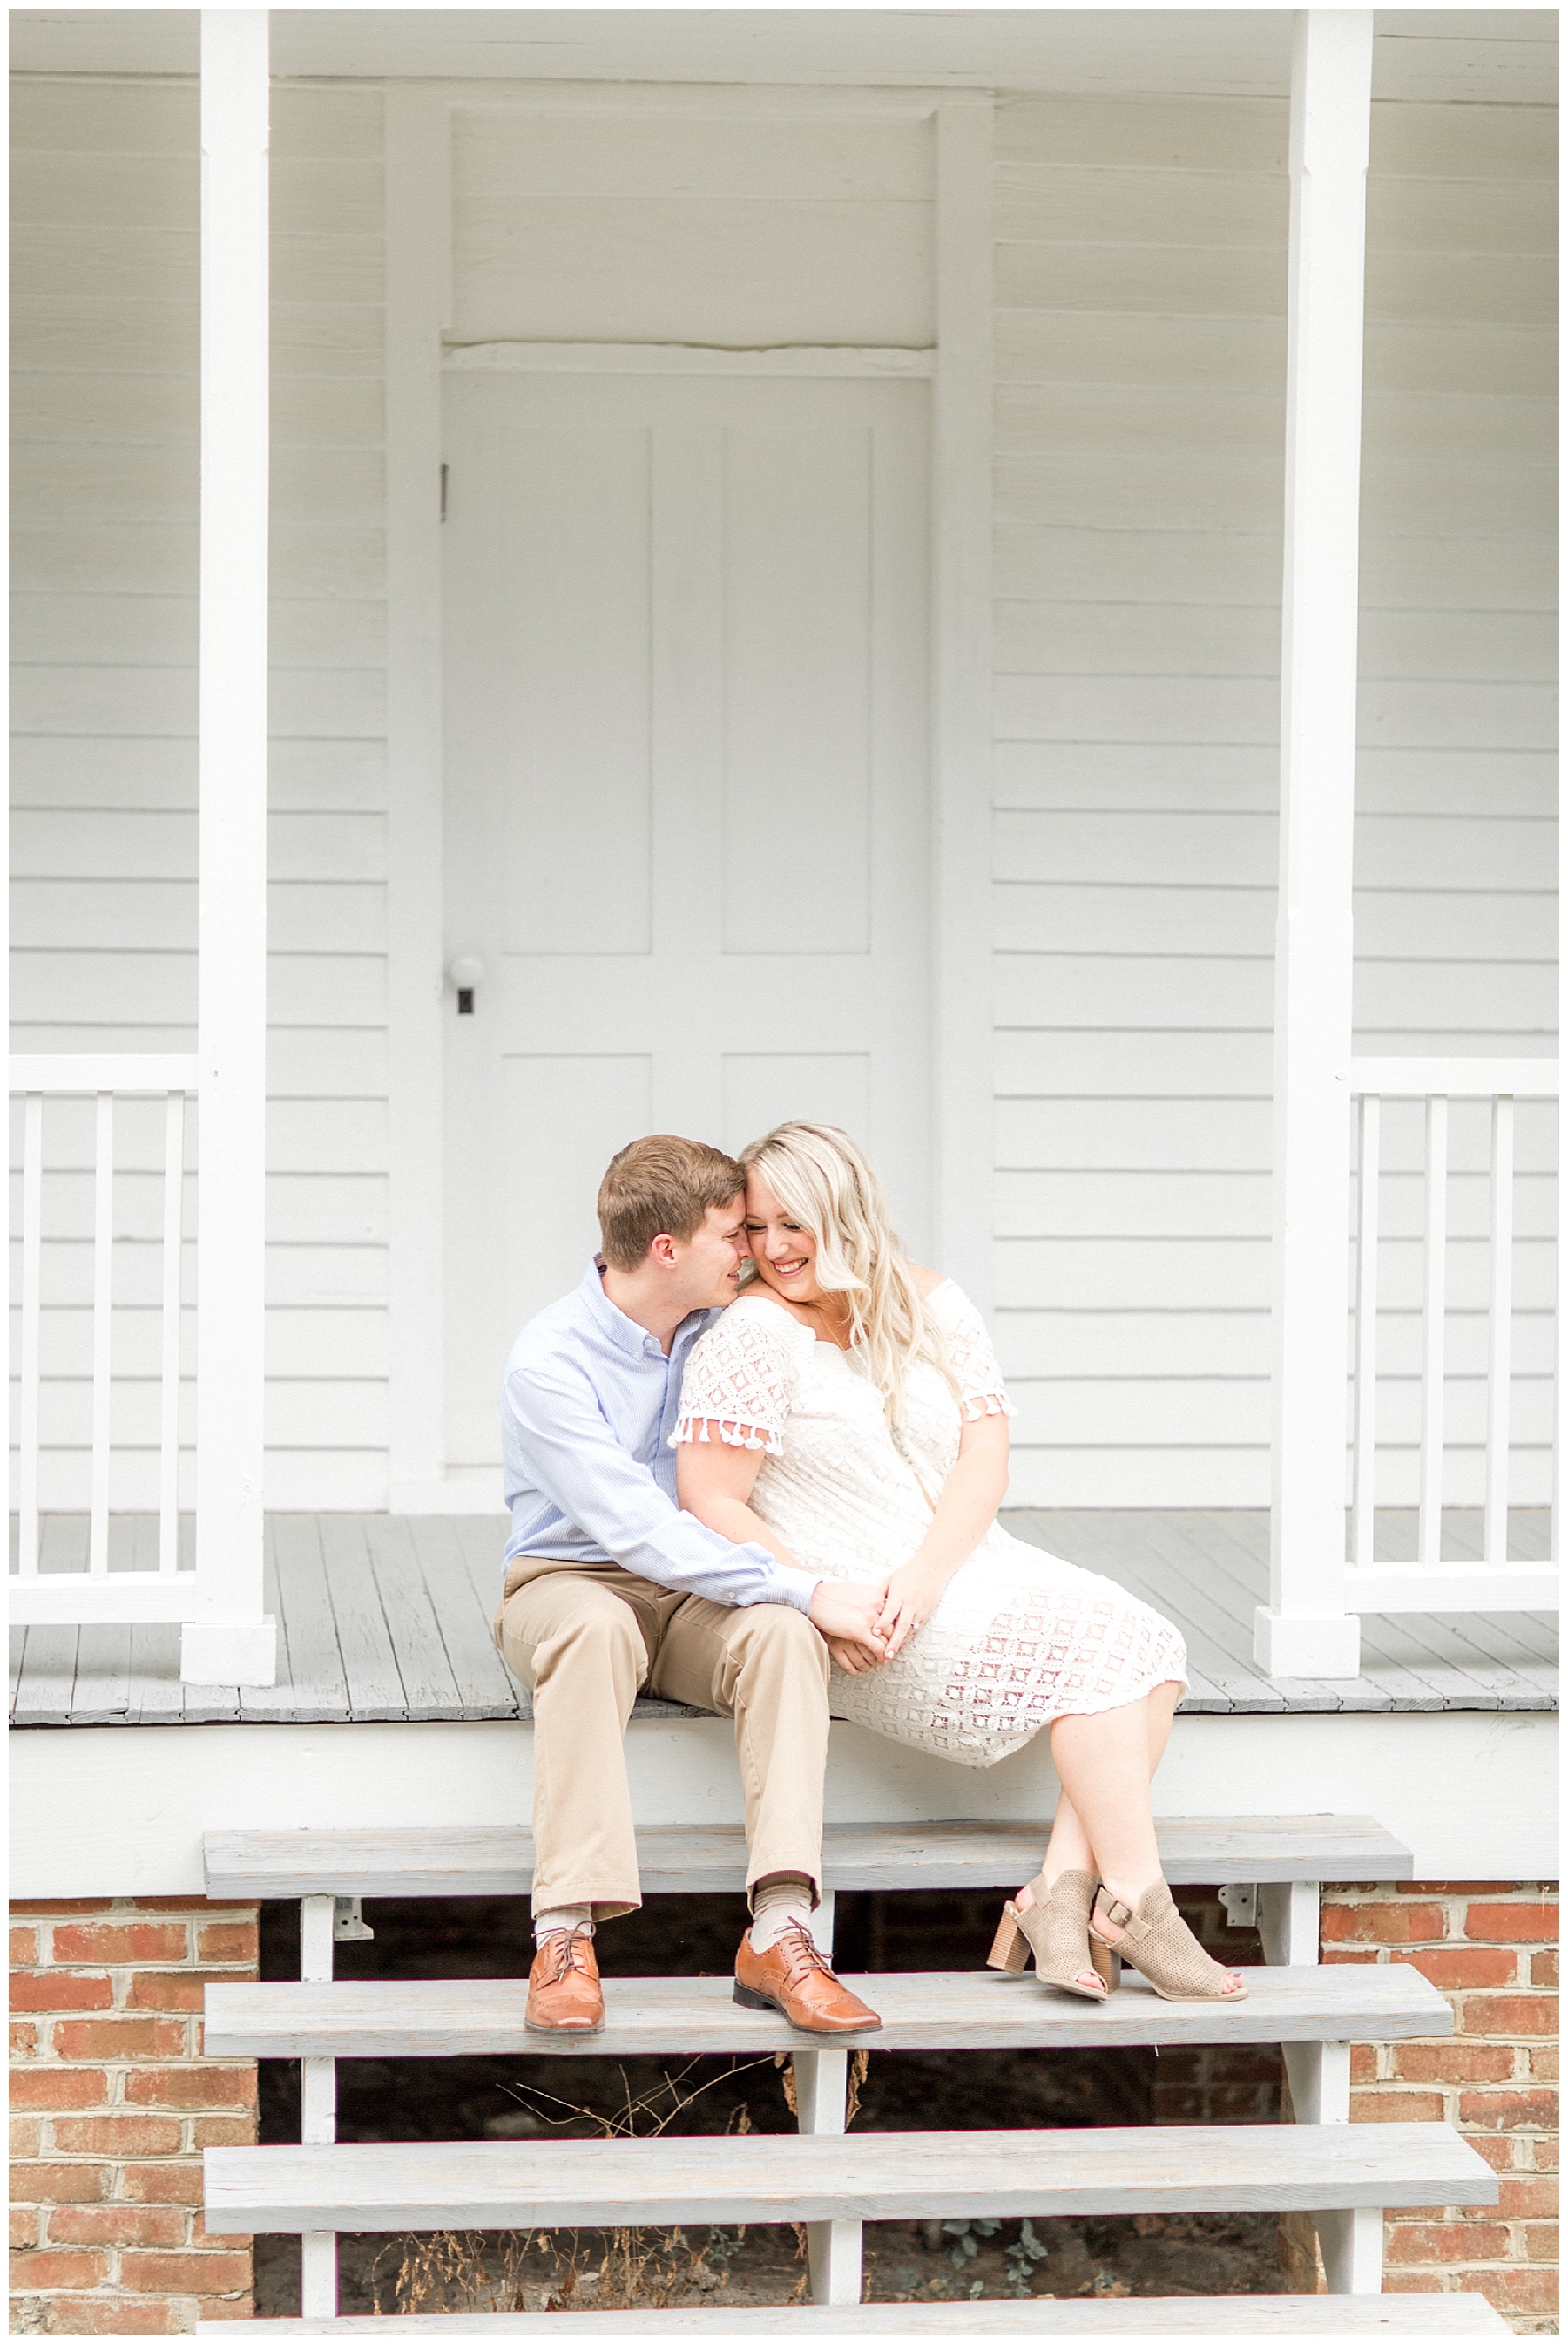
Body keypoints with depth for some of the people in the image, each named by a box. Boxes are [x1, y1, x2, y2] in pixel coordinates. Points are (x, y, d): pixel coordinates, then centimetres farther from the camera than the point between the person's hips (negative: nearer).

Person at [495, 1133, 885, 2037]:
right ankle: (568, 1937, -41)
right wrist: (803, 1587, -30)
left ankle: (780, 1931, -39)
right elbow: (634, 1528, -25)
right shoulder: (550, 1361, -17)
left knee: (780, 1631, -30)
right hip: (570, 1580, -4)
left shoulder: (725, 1332, 2)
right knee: (595, 1626, -40)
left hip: (699, 1594, 4)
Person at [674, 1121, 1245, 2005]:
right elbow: (710, 1503, -11)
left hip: (967, 1565, 6)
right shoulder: (754, 1334, -7)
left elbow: (987, 1456, -1)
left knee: (1153, 1644, -16)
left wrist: (925, 1575, -18)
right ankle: (1133, 1904, -23)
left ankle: (1062, 1890, -24)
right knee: (1091, 1646, -23)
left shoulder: (930, 1306, 8)